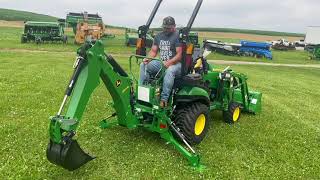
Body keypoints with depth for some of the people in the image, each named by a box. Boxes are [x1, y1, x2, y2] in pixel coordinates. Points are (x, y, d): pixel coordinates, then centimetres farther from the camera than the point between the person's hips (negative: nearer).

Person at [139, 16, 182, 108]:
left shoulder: (177, 36, -7)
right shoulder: (158, 36, 14)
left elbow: (179, 55, -14)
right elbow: (153, 51, 12)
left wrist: (169, 62, -30)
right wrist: (148, 59, -10)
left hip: (176, 63, -6)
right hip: (161, 62, 6)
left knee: (169, 71, -40)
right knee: (143, 65, -12)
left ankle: (164, 99, -38)